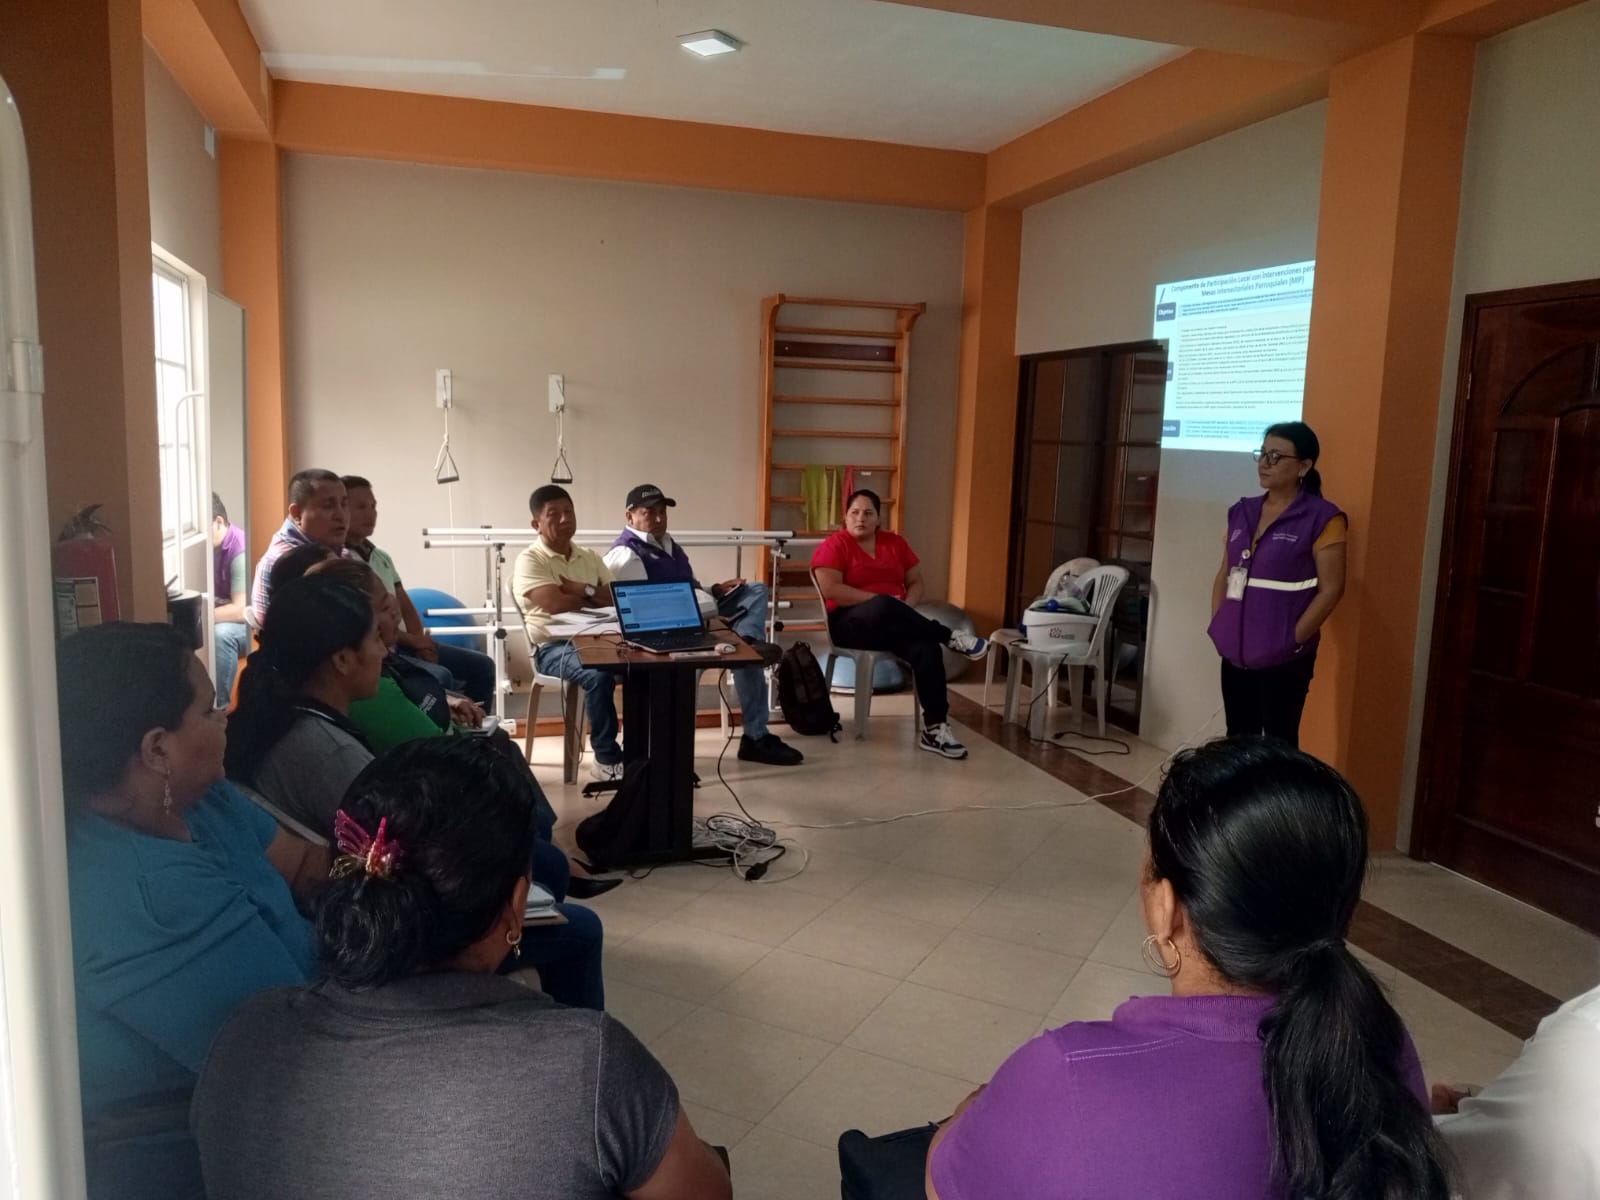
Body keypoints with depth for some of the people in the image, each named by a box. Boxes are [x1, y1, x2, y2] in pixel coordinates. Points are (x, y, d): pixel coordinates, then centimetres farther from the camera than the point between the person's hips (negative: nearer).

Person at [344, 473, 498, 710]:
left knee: (481, 665, 5)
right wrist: (411, 639, -11)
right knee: (441, 677, -31)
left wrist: (420, 640, -3)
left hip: (406, 645, 9)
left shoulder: (381, 557, 18)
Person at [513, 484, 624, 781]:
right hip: (553, 647, -5)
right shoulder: (529, 560, -2)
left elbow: (620, 598, 8)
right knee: (599, 675, -35)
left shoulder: (590, 557, 17)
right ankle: (607, 759, -18)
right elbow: (556, 604, -17)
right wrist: (597, 599, -2)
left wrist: (584, 590, -7)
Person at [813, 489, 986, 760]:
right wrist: (879, 599, -19)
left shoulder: (896, 543, 14)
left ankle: (934, 729, -30)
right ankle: (950, 637, -23)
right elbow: (831, 589, -15)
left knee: (927, 649, -30)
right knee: (884, 606, -40)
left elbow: (916, 582, 15)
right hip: (851, 623, -4)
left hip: (895, 624, 5)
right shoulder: (834, 545, -2)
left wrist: (905, 609, -8)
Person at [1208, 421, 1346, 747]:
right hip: (1236, 652, 6)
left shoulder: (1322, 518, -8)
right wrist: (1218, 628, 5)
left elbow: (1331, 589, -11)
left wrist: (1293, 639, -13)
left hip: (1284, 658, -6)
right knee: (1238, 739, 12)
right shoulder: (1242, 512, 10)